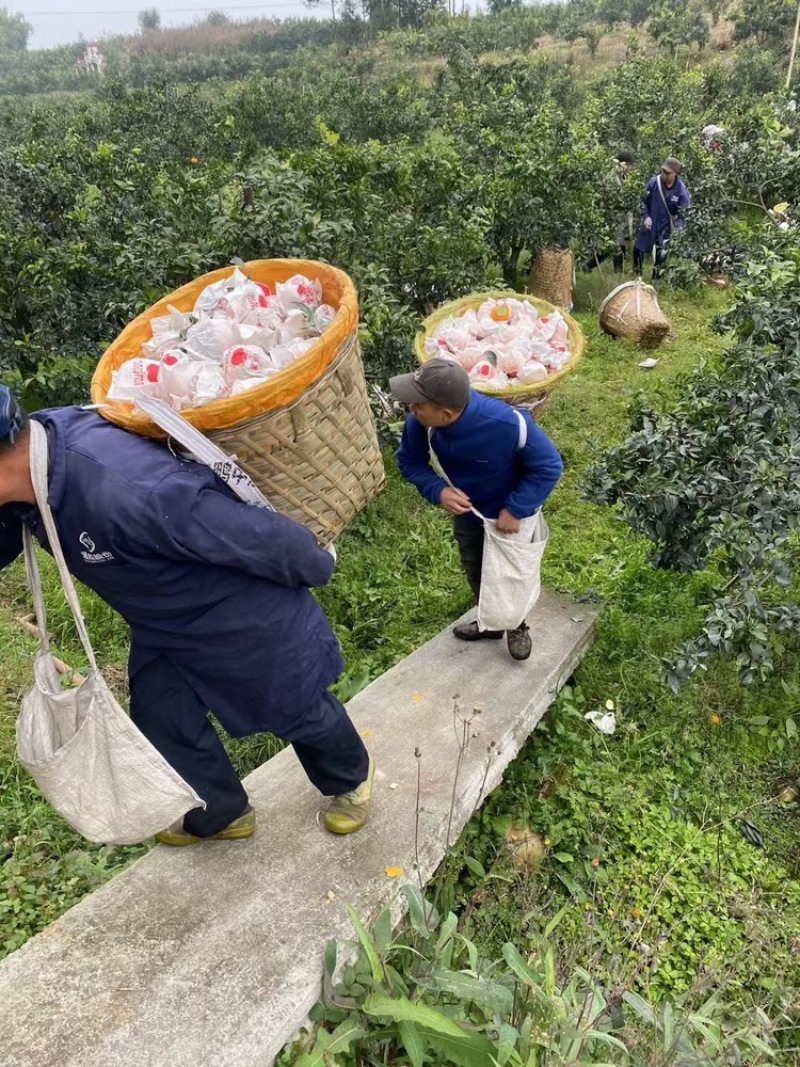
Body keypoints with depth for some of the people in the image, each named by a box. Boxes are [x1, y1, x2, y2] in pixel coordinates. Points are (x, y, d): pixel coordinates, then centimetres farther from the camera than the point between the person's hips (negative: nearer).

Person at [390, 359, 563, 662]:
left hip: (510, 512, -4)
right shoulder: (419, 423, -30)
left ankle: (517, 626, 48)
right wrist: (439, 491, -28)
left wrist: (516, 510, -29)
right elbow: (410, 462, -10)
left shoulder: (507, 424, -43)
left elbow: (549, 467, -27)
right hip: (467, 509, 4)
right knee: (475, 571, 24)